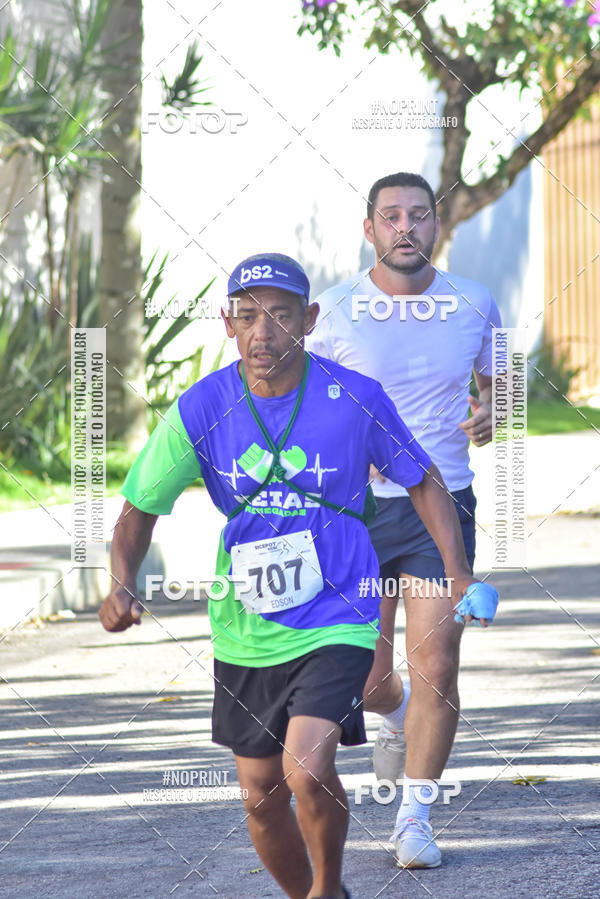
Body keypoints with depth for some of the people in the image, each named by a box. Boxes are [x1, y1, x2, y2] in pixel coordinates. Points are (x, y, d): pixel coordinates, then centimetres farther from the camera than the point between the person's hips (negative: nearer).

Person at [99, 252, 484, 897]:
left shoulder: (356, 399, -11)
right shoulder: (201, 409, -9)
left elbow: (422, 480, 5)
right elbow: (139, 509, 1)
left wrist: (458, 572, -8)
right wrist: (123, 586, -18)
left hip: (336, 621, -3)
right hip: (244, 632, 3)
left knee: (307, 771, -22)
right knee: (262, 795, 11)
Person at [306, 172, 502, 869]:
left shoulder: (473, 305, 1)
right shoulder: (335, 310, -5)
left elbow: (496, 381, 17)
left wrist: (489, 413, -6)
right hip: (357, 507, 0)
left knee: (435, 667, -9)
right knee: (366, 680, 5)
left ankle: (414, 818, 6)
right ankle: (397, 717, 43)